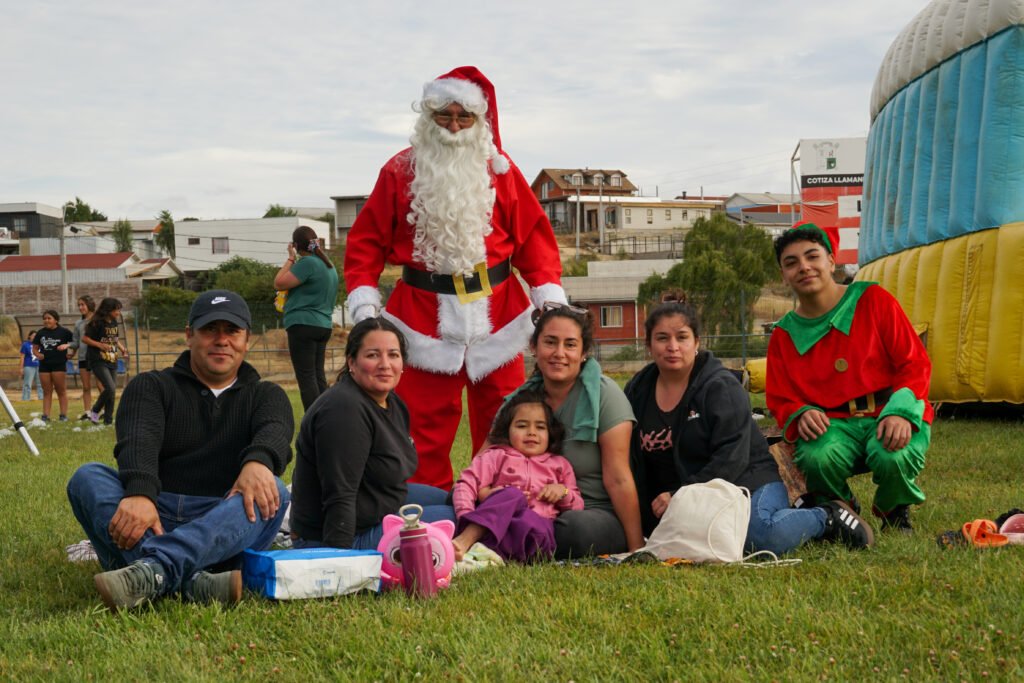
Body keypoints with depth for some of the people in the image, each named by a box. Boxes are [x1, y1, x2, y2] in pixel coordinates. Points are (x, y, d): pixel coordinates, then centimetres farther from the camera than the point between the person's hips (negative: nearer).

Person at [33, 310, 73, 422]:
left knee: (61, 391, 1)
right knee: (47, 392, 6)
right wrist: (38, 354, -7)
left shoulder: (64, 332, -2)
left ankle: (63, 415, 4)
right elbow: (35, 348, 14)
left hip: (59, 365, -4)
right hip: (44, 365, 4)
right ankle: (46, 416, 6)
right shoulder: (41, 333, 10)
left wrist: (66, 346, -20)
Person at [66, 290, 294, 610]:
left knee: (272, 492, -29)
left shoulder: (266, 395, 18)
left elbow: (274, 432, -8)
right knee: (88, 477, -24)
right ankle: (191, 581, -48)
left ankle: (153, 571, -52)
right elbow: (138, 441, -9)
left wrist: (258, 461, -35)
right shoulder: (152, 387, 14)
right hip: (151, 521, 0)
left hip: (224, 533, 0)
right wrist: (139, 493, -33)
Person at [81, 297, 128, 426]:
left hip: (112, 361, 7)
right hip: (98, 361, -7)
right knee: (110, 388, -18)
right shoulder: (97, 323, -12)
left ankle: (108, 420, 14)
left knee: (112, 392, 5)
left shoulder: (115, 323, 9)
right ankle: (94, 411, 3)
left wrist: (122, 348, 5)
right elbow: (84, 338, -11)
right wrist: (100, 345, -21)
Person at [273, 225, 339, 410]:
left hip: (303, 325, -9)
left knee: (306, 377, -8)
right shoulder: (328, 264, 15)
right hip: (324, 325, 9)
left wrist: (291, 258, -3)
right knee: (318, 376, 12)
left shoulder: (308, 263, -14)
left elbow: (279, 283, -14)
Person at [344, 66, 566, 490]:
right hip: (425, 317, -1)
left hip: (496, 315, 1)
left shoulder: (500, 169, 8)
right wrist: (364, 306, -6)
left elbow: (534, 236, 7)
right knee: (424, 430, -1)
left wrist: (550, 299, -4)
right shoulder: (401, 171, 5)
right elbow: (366, 242, 5)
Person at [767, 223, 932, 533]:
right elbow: (780, 400, 10)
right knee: (817, 459, -34)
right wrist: (802, 414, -15)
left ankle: (896, 513, 4)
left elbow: (915, 363, -1)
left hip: (891, 414, -1)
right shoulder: (783, 335, 10)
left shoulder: (872, 299, 1)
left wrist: (900, 412, -19)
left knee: (894, 459, -36)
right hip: (833, 423, 2)